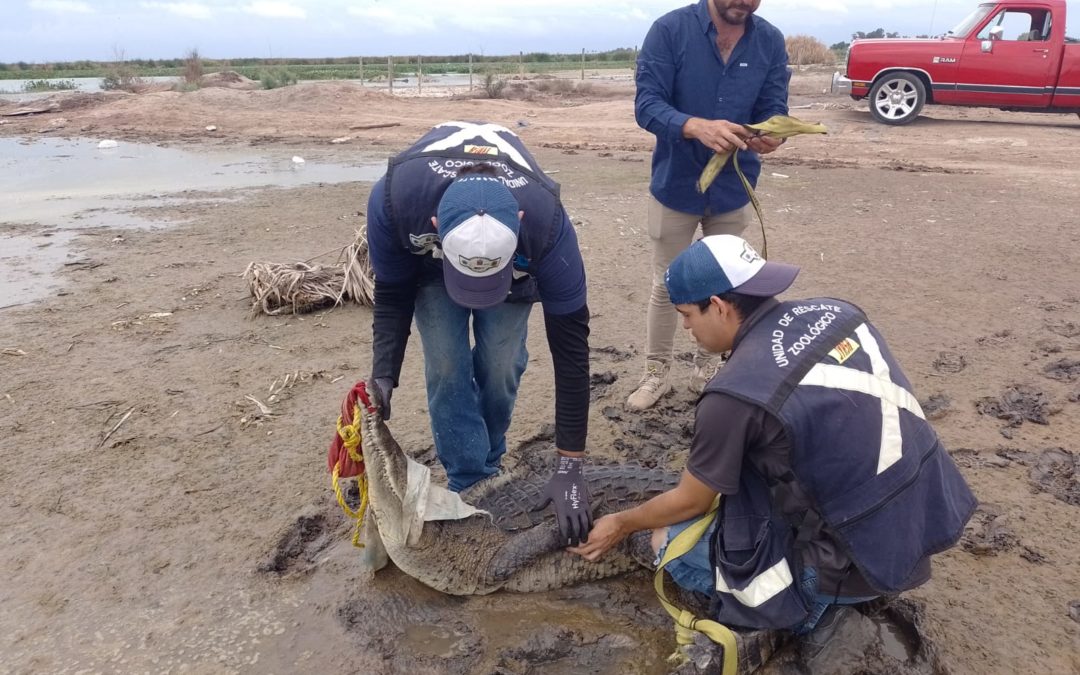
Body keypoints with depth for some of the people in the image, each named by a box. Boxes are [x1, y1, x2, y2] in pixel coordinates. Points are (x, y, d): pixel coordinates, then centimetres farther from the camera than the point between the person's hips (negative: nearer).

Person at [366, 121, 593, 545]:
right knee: (446, 365, -12)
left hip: (513, 254, 0)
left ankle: (488, 463, 19)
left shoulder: (545, 222, -43)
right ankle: (470, 482, 5)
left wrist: (569, 469, -34)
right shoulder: (394, 198, -42)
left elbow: (570, 343, -36)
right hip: (427, 258, 1)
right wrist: (383, 375, -33)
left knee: (501, 363, -8)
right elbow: (392, 295, -20)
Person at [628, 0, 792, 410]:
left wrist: (771, 135, -29)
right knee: (665, 286, 10)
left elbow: (774, 110, -5)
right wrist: (697, 127, -40)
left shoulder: (771, 42, -5)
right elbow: (647, 104, -21)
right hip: (675, 186, -3)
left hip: (733, 190, 3)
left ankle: (708, 369, 34)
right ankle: (656, 373, 26)